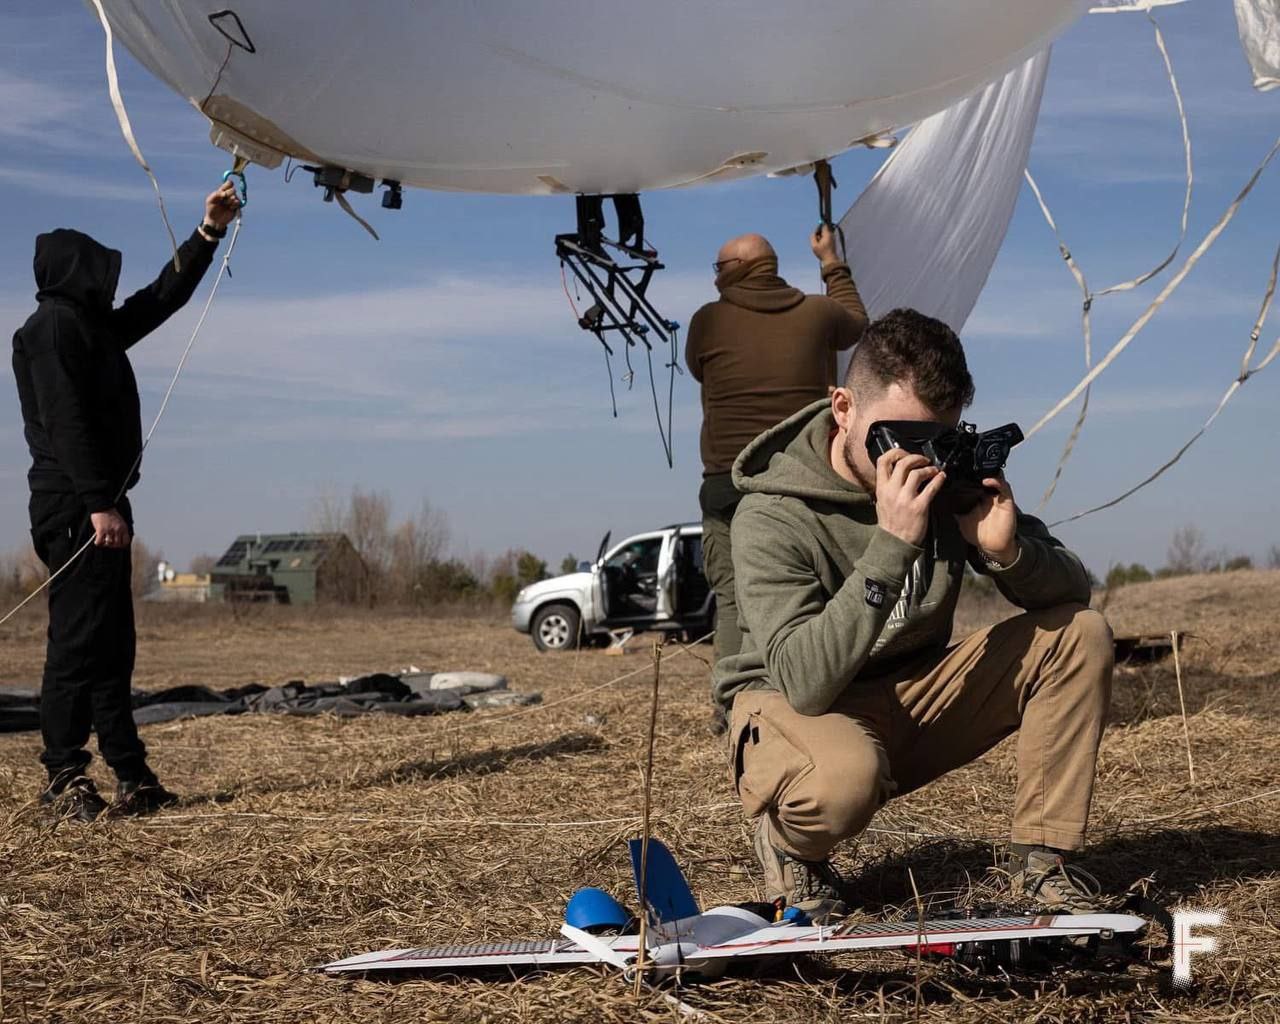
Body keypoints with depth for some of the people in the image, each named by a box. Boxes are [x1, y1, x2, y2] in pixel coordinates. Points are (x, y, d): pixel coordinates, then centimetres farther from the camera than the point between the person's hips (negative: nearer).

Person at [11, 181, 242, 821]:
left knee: (111, 643, 8)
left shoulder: (94, 326, 21)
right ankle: (64, 776, -7)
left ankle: (131, 778, 11)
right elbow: (64, 421, -18)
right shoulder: (52, 327, -8)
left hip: (99, 505, 10)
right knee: (79, 638, -10)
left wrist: (208, 233, 28)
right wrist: (99, 503, -24)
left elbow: (163, 297, 31)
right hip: (75, 509, -10)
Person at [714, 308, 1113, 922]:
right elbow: (804, 682, -36)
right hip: (793, 710, -6)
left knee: (1078, 634, -11)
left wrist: (1007, 550, -29)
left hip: (913, 699, 6)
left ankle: (1040, 858, -5)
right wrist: (891, 546, -41)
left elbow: (1070, 591, -5)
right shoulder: (772, 518, -24)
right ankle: (790, 845, -5)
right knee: (845, 776, -42)